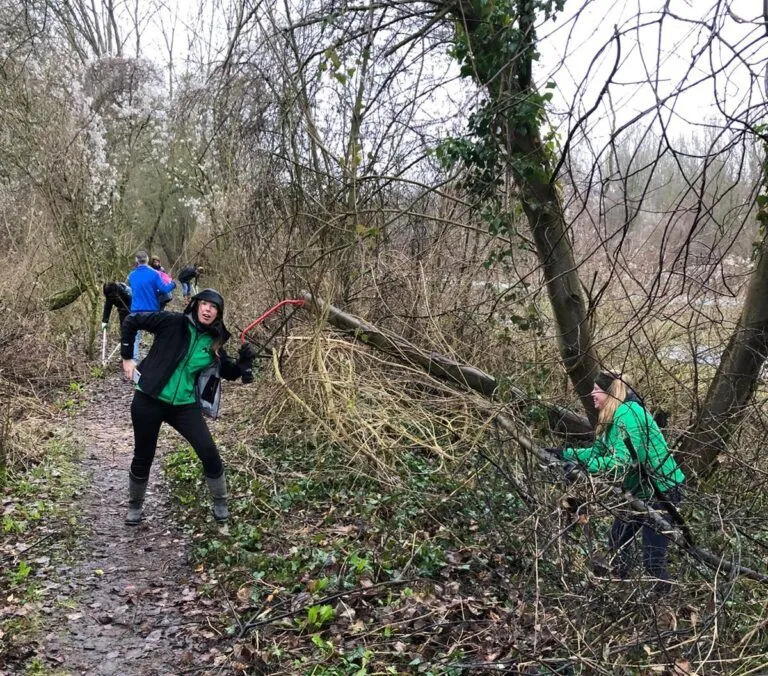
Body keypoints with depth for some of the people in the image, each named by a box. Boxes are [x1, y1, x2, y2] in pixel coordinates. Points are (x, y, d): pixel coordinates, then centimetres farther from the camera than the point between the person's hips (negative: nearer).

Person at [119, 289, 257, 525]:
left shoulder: (213, 343, 0)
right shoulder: (173, 322, -11)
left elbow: (231, 373, 11)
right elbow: (132, 320, -5)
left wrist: (245, 359, -10)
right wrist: (127, 357, -4)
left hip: (185, 405, 3)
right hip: (149, 401, -2)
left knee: (209, 453, -5)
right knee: (143, 457, 9)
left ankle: (220, 502, 19)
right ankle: (135, 505, 35)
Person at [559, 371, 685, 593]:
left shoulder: (627, 413, -24)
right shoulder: (614, 417, 7)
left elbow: (624, 460, -31)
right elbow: (597, 451, 10)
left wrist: (584, 466, -31)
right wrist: (564, 454, 4)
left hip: (662, 491, -10)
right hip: (638, 491, 10)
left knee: (652, 561, -9)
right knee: (617, 545, 16)